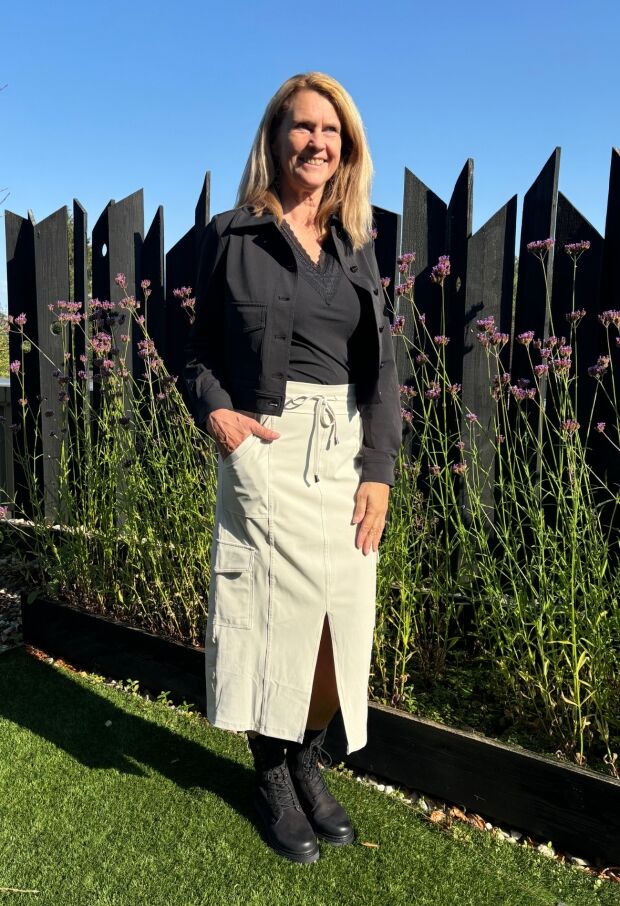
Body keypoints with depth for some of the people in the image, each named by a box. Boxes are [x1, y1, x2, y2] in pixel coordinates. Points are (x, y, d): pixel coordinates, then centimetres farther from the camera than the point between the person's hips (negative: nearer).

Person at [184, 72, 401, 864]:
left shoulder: (356, 248, 12)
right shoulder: (231, 236, 4)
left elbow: (382, 367, 7)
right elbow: (201, 350, 7)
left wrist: (379, 471, -4)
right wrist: (216, 411, -15)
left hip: (348, 452, 4)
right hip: (266, 450, -3)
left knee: (342, 615, 5)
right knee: (275, 610, 1)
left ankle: (308, 762, 28)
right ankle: (271, 773, 24)